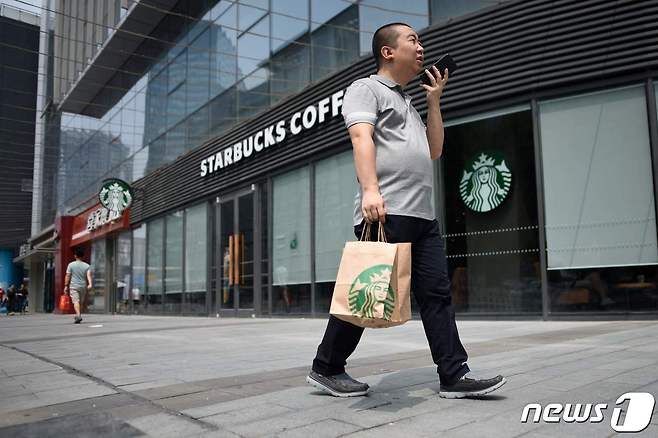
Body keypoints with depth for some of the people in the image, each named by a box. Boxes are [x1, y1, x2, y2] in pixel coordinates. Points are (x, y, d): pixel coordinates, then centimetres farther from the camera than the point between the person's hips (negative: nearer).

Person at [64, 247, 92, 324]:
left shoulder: (71, 265, -2)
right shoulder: (86, 266, 3)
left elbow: (68, 276, -2)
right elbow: (89, 275, -11)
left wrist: (66, 286, 3)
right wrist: (90, 284, -20)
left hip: (74, 286, -3)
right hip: (83, 286, 3)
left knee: (76, 301, -11)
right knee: (80, 301, 15)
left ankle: (78, 315, -27)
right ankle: (78, 316, 23)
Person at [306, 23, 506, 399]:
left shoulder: (407, 102, 30)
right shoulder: (366, 88, 4)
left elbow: (435, 151, 26)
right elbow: (361, 137, -14)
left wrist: (434, 101, 22)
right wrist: (370, 188, -29)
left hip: (423, 216, 8)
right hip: (385, 213, -8)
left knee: (437, 293, 2)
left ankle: (455, 376, 5)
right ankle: (326, 368, 10)